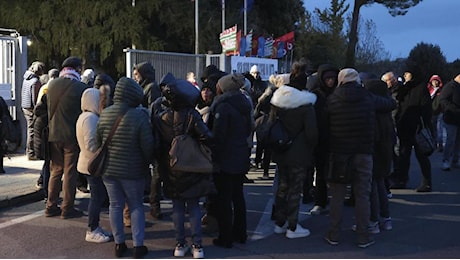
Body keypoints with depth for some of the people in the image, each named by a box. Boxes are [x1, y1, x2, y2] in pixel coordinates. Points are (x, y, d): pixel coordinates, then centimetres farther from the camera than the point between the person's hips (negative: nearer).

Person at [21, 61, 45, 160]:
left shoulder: (26, 79, 10)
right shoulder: (36, 82, -17)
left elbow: (23, 94, 16)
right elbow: (35, 99, -19)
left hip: (25, 107, 9)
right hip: (32, 108, -9)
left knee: (30, 129, 18)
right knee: (32, 131, -3)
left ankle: (29, 150, 26)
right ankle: (31, 153, 2)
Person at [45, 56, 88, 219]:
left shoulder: (52, 85, 2)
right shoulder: (81, 88, -13)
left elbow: (48, 109, 10)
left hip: (54, 134, 5)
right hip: (72, 135, -5)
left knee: (55, 170, 15)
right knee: (70, 172, 4)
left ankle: (51, 206, 19)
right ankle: (67, 208, 9)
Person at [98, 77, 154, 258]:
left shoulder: (104, 114, -4)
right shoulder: (140, 116, -19)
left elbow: (98, 142, 5)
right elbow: (148, 147, -15)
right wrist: (148, 162, 4)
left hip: (108, 169, 4)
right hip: (133, 171, -3)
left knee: (115, 205, 14)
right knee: (136, 206, 11)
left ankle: (119, 243, 23)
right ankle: (138, 245, 13)